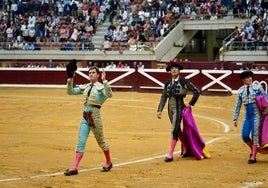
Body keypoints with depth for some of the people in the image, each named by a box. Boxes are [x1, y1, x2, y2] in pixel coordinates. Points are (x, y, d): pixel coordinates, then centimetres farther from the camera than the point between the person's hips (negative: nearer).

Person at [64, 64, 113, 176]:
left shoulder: (101, 87, -7)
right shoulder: (85, 87, 12)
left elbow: (109, 94, -27)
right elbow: (71, 91, 14)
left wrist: (104, 81, -33)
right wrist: (70, 79, 1)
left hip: (95, 116, -6)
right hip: (85, 116, 6)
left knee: (100, 140, 10)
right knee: (81, 142, 0)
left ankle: (108, 163, 30)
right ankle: (74, 168, -4)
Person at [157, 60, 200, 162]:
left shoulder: (184, 81, -8)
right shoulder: (168, 83, 7)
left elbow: (197, 92, -6)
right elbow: (163, 97, 7)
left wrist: (190, 103, -4)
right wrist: (159, 110, 0)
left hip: (179, 107, -6)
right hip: (170, 108, 6)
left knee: (174, 130, -10)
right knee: (177, 130, 16)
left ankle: (170, 155, -8)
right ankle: (185, 149, 33)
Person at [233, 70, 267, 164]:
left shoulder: (257, 87, -2)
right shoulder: (241, 90, 6)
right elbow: (237, 105, 11)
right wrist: (235, 118, 9)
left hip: (257, 115, -3)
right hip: (247, 115, 3)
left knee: (255, 135, -5)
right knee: (244, 135, -3)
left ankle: (253, 157, 1)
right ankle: (252, 149, 26)